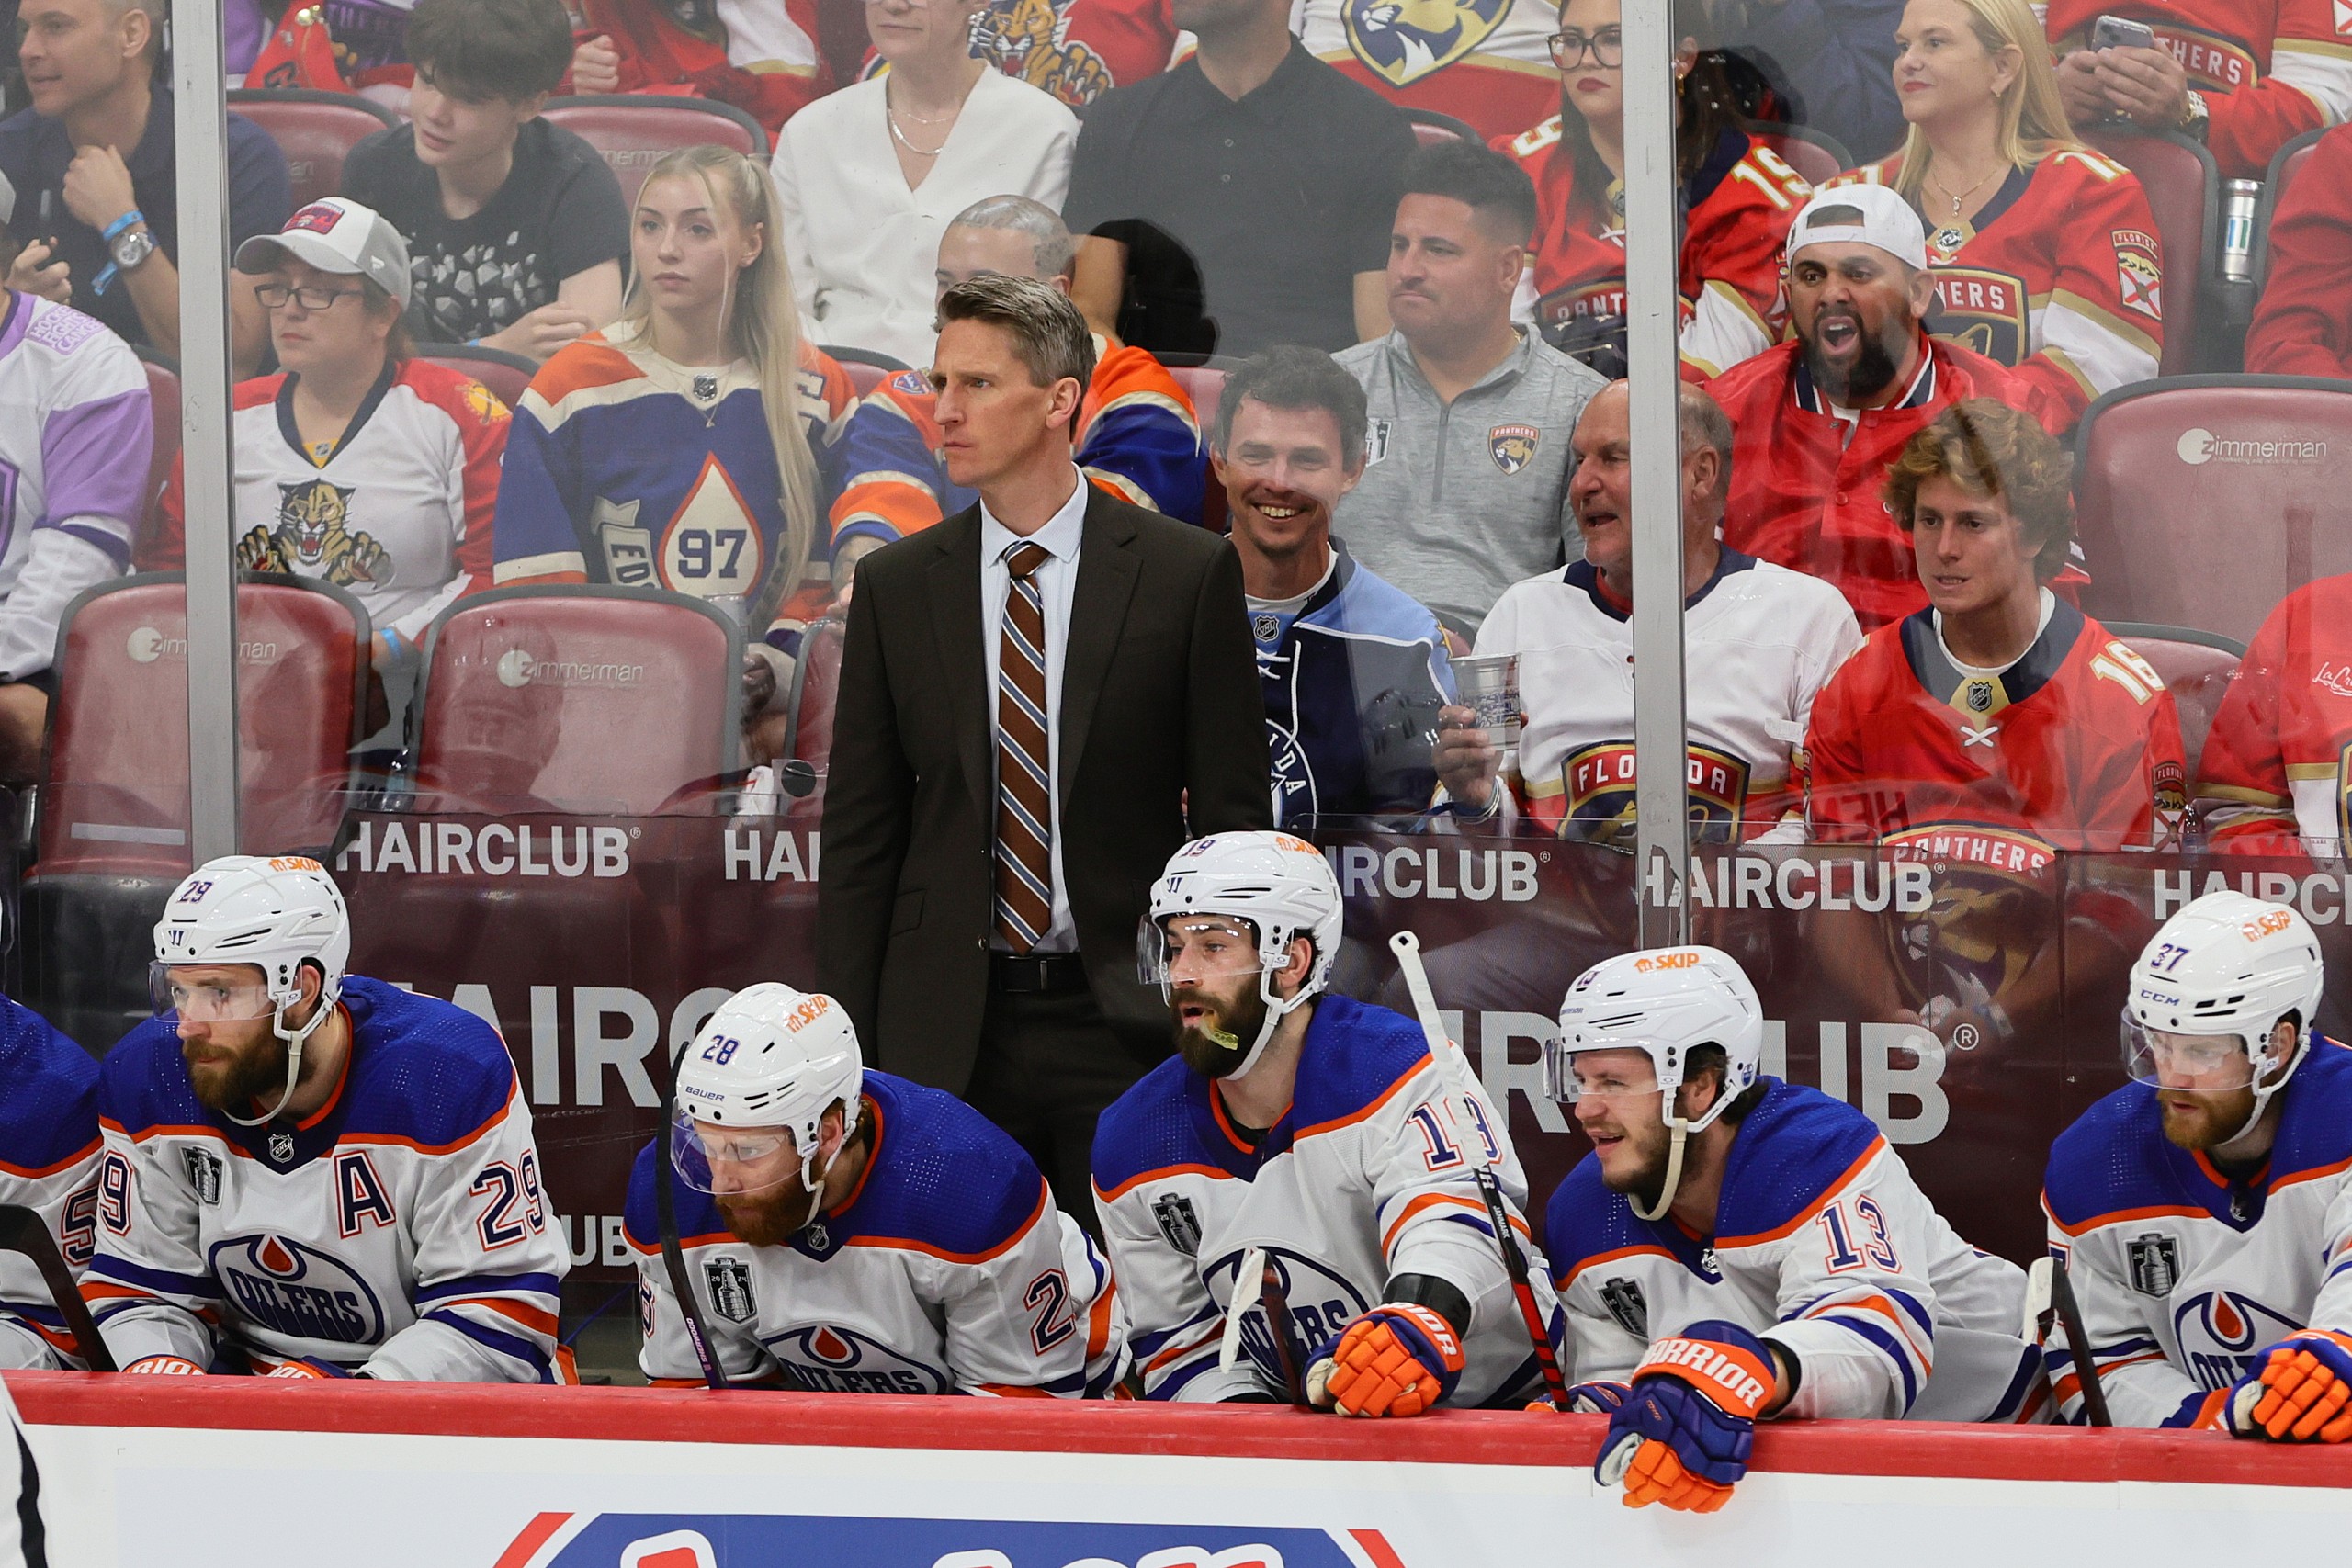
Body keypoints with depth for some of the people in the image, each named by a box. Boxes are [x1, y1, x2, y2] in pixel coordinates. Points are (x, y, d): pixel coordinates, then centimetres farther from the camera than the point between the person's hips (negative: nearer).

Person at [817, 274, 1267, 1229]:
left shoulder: (1188, 572, 1)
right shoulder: (896, 586, 8)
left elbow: (1234, 817, 2)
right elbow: (859, 833, 9)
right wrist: (845, 1049, 3)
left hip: (1127, 1014, -2)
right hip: (947, 1032, 2)